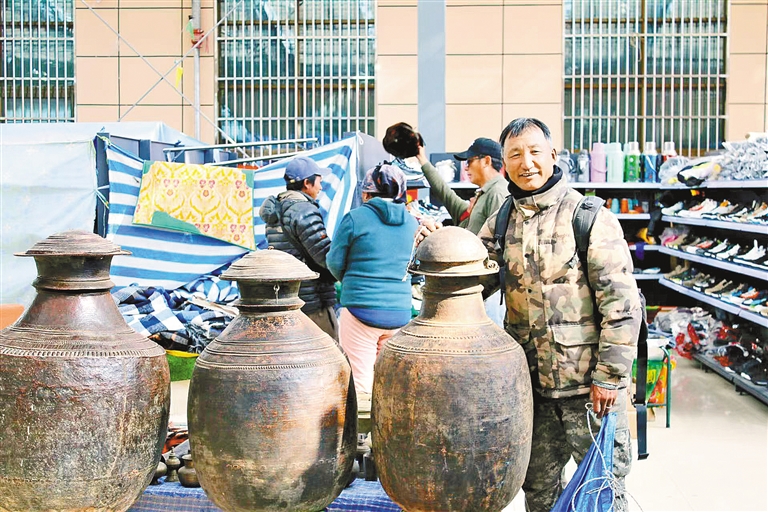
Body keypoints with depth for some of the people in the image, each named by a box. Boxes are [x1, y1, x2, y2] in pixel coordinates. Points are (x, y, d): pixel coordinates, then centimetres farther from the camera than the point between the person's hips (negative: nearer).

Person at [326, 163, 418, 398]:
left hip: (361, 309, -4)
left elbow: (334, 262, 0)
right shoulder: (412, 223, 9)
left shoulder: (355, 218, -6)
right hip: (400, 312, 5)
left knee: (361, 384, 1)